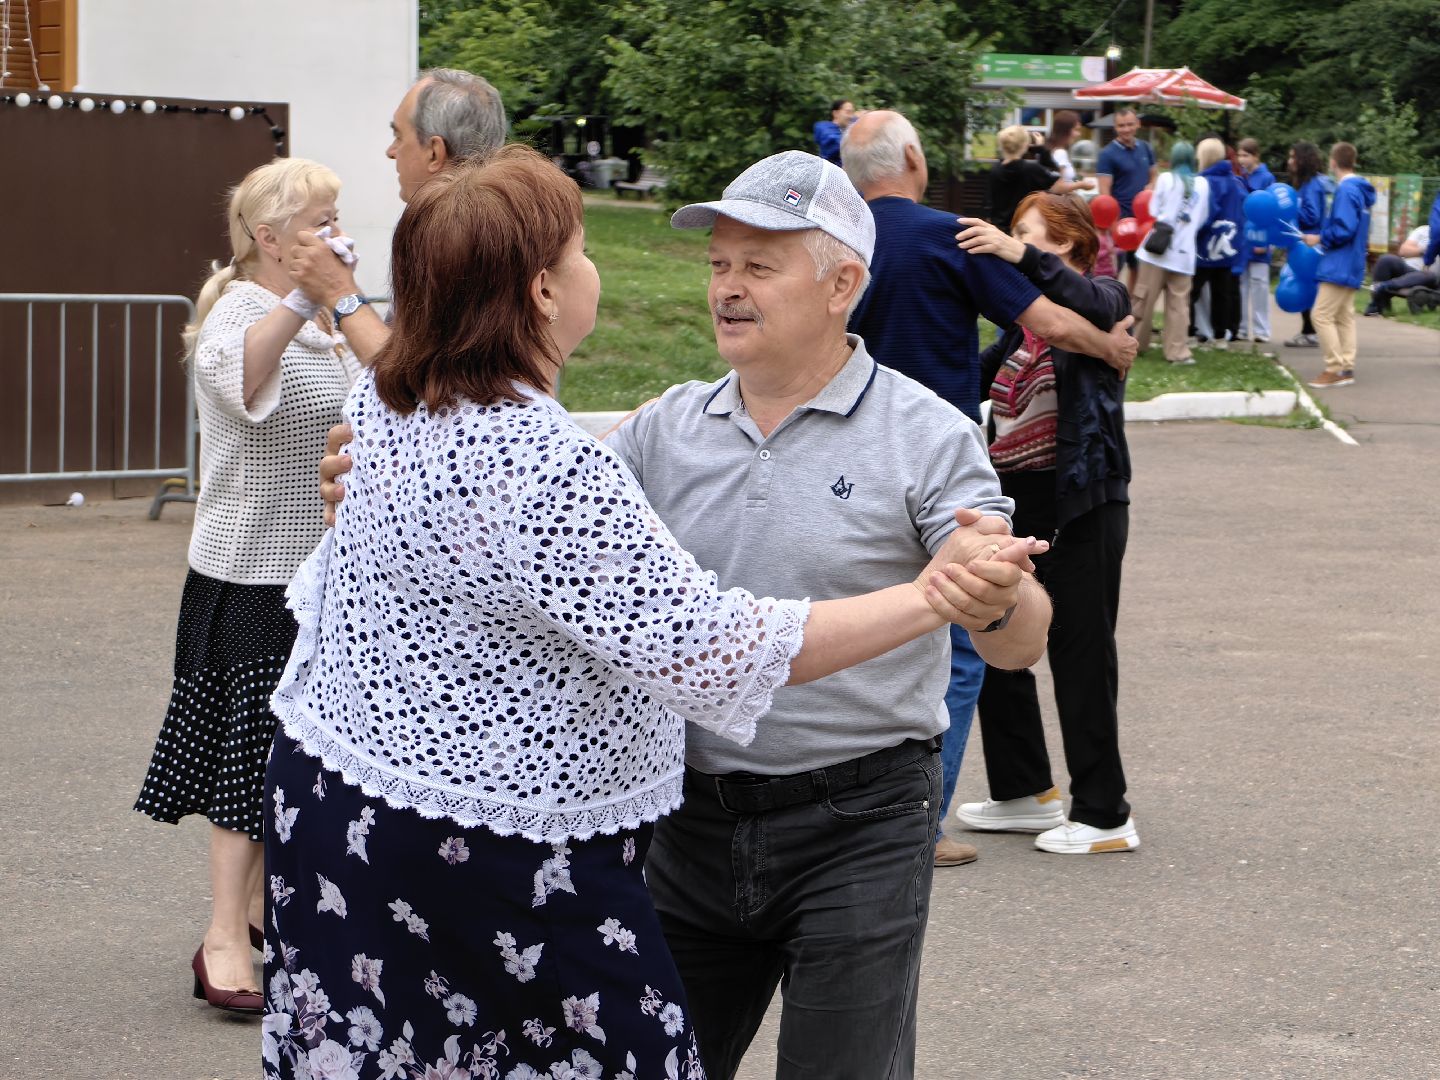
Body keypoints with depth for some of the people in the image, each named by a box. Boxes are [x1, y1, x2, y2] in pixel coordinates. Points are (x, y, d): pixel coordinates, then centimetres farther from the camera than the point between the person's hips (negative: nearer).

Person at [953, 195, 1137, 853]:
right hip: (1016, 503, 8)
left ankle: (1103, 816, 5)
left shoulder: (1104, 300, -5)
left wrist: (1020, 255, -42)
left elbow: (1088, 303, -29)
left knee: (1080, 652, -3)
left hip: (1082, 508, -8)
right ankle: (1025, 793, 26)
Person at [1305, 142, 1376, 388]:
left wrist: (1320, 239, -9)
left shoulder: (1346, 190, -18)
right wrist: (1325, 237, 15)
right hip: (1352, 266, 10)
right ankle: (1346, 367, 12)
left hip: (1339, 265, -10)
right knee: (1344, 317, 12)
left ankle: (1335, 369, -8)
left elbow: (1343, 230, -23)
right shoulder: (1359, 190, 12)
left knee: (1322, 315, -8)